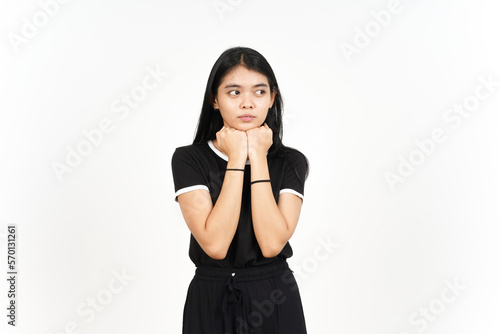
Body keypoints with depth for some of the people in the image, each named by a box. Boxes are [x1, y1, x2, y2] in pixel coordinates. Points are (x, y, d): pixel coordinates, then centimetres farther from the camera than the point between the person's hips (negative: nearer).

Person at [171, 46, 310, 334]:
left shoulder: (291, 162, -5)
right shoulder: (188, 159, -9)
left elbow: (272, 243, -18)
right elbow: (215, 244, -20)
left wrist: (258, 158, -17)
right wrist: (236, 159, -18)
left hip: (275, 301, 1)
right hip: (210, 301, -1)